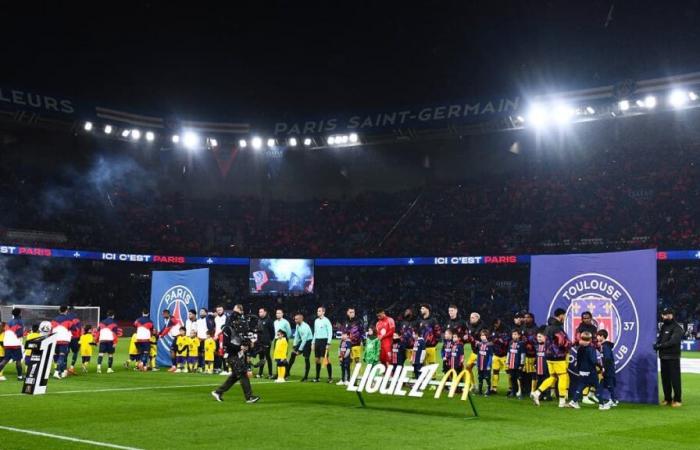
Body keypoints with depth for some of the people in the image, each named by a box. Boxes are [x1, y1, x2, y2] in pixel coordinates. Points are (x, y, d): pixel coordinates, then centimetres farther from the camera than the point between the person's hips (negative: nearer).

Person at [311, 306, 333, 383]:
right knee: (317, 359, 9)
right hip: (317, 341, 7)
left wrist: (328, 343, -15)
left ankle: (330, 377, -4)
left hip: (324, 341, -7)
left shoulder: (326, 321, -7)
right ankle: (317, 377, 15)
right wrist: (313, 342, 17)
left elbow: (330, 333, -9)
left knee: (325, 359, -9)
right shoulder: (316, 321, 14)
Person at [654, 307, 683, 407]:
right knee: (665, 379, 10)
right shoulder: (663, 327, 17)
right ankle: (667, 398, 19)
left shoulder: (677, 328, -9)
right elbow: (659, 339, 18)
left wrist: (659, 346, -18)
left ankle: (677, 400, 0)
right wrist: (656, 345, -5)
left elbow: (673, 342, -20)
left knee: (675, 379, -5)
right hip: (663, 357, 7)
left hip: (673, 358, -7)